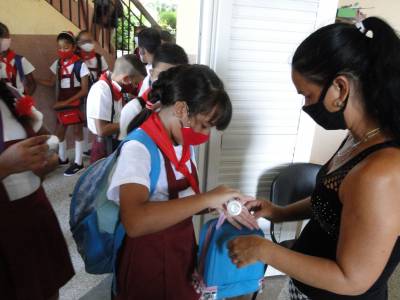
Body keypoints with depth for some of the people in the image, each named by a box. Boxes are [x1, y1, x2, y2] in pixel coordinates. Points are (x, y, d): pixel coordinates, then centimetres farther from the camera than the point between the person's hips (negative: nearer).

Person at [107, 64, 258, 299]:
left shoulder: (183, 143, -2)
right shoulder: (138, 148, -25)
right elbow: (134, 222, -40)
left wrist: (219, 204, -9)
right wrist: (206, 199, -36)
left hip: (182, 253, 7)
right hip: (150, 266, -7)